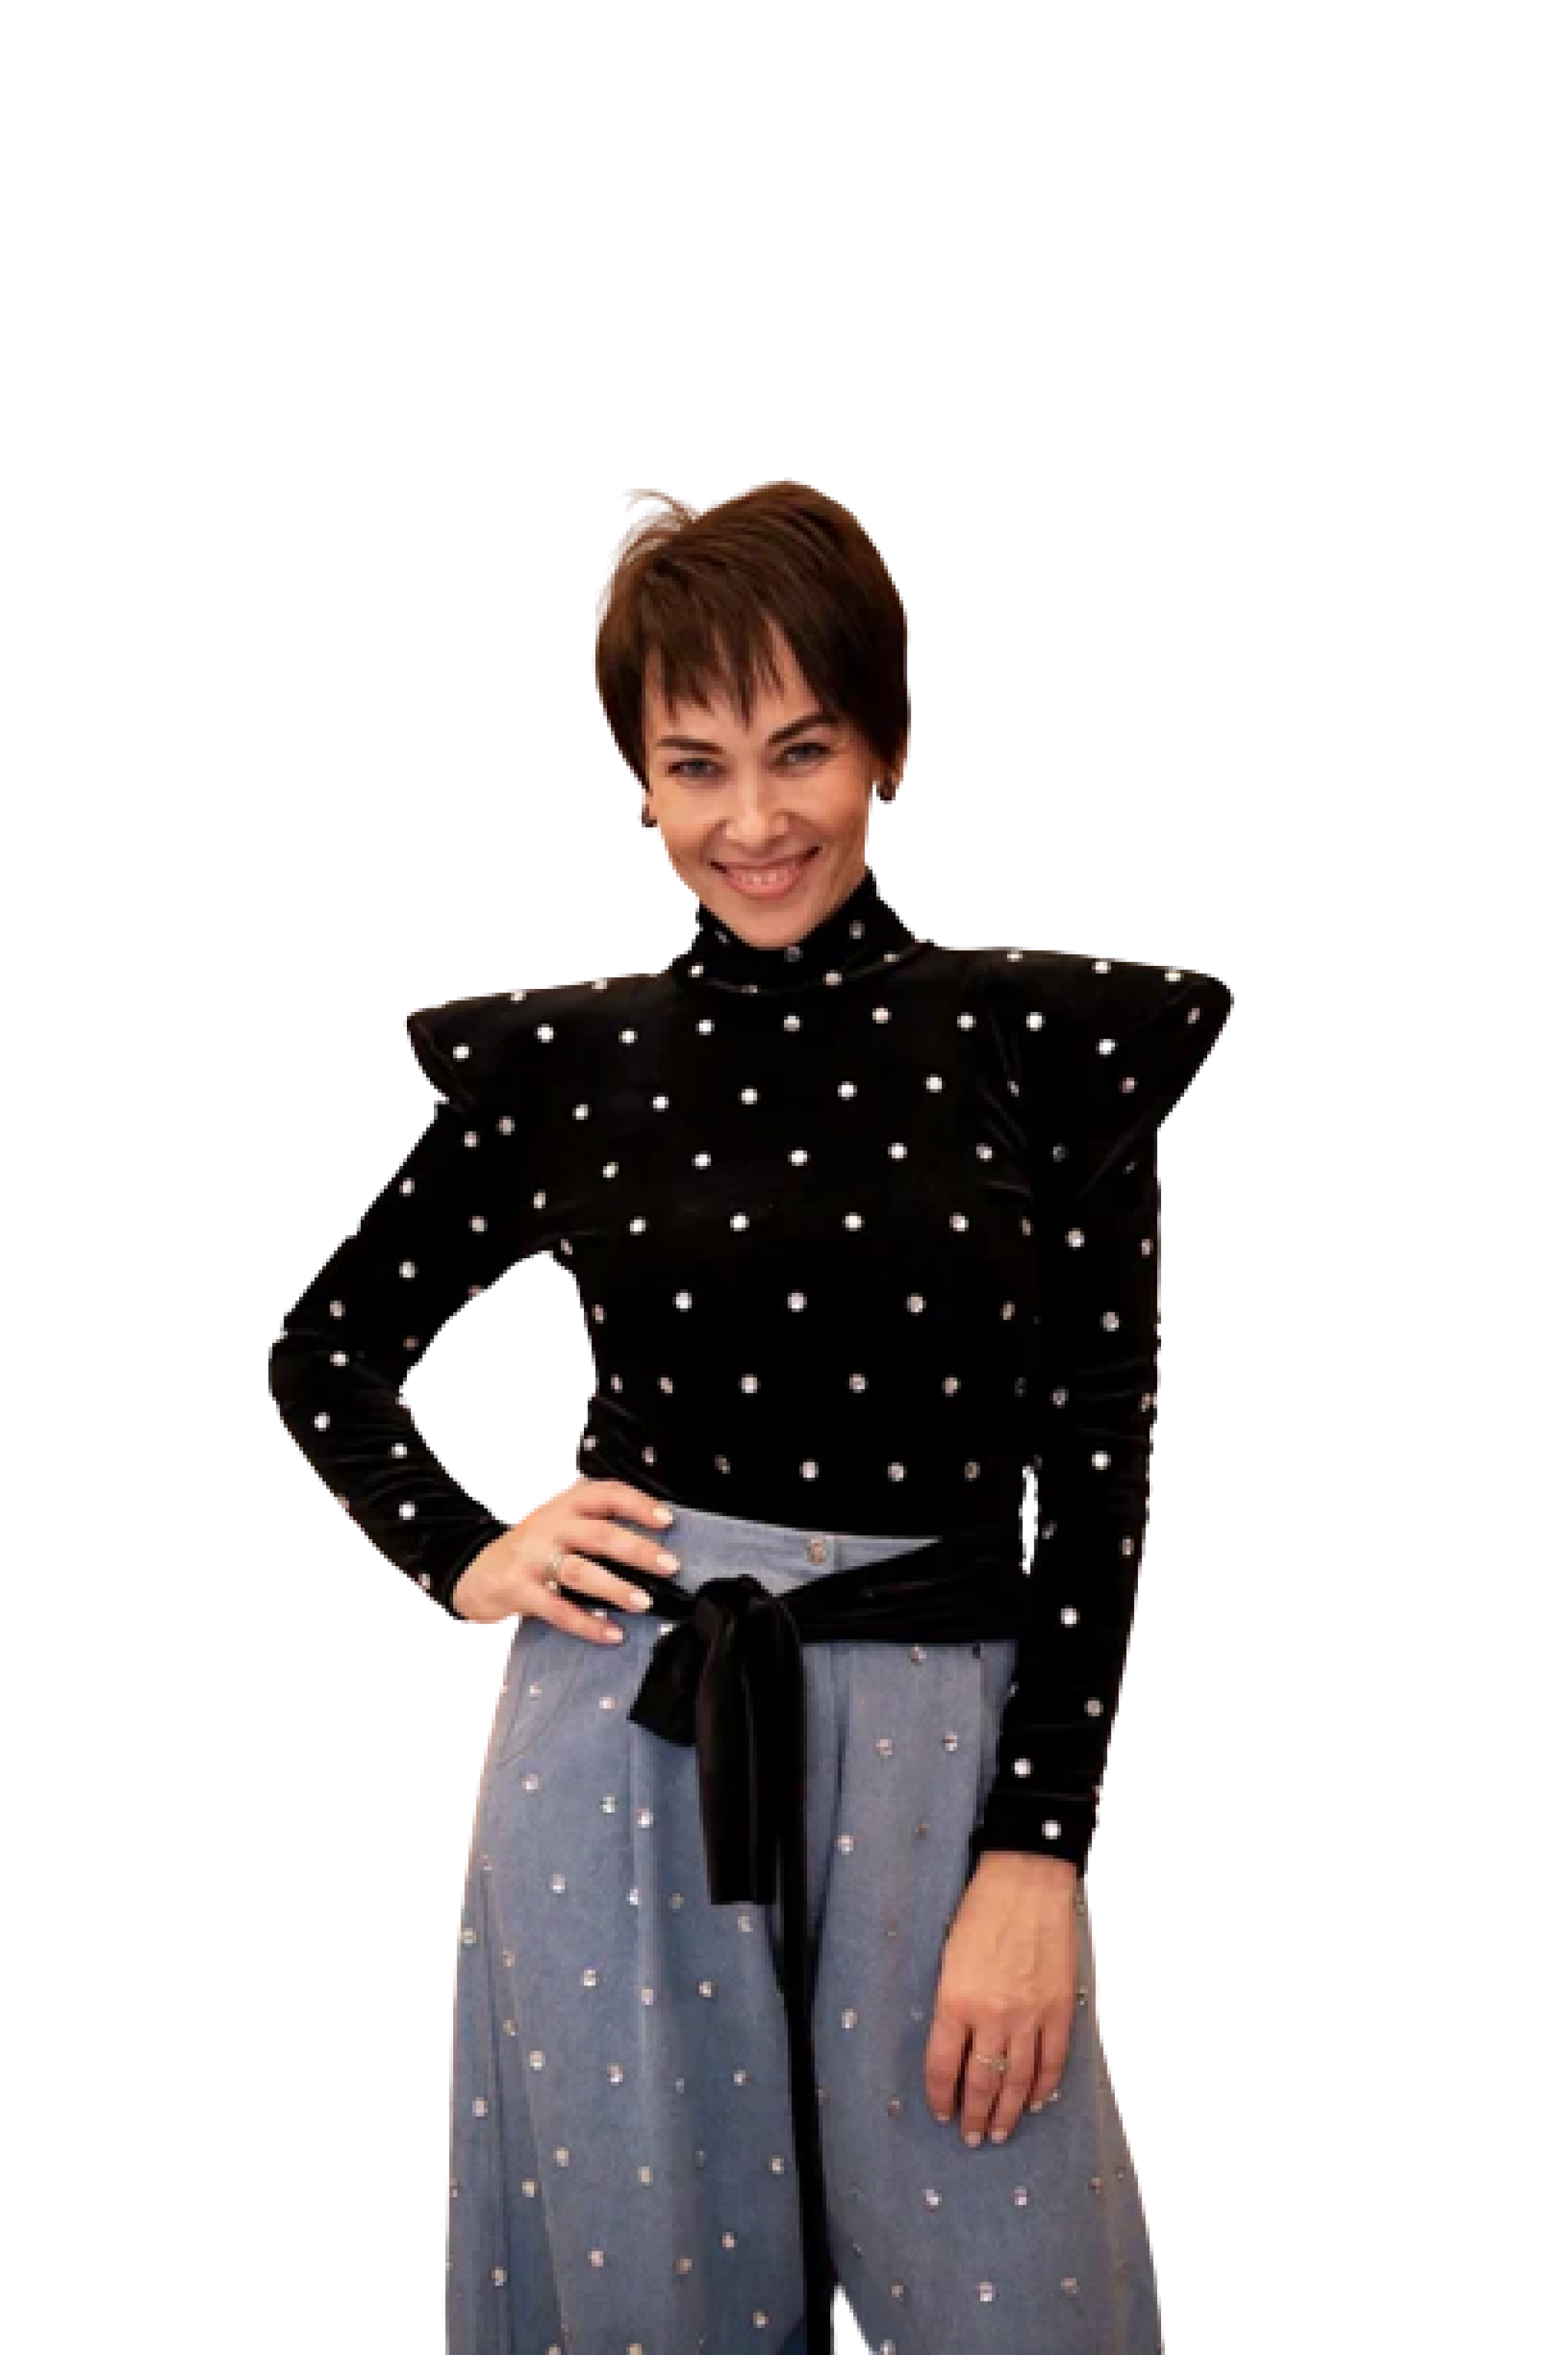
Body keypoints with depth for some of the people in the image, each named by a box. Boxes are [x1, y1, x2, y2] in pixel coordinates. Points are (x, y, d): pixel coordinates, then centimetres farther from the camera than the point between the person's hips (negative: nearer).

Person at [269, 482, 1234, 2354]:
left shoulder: (1051, 1047, -1)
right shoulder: (559, 1062, 3)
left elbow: (1097, 1475, -2)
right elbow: (326, 1356, 17)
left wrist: (1039, 1851, -7)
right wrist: (460, 1558, 1)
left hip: (939, 1757, -1)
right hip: (618, 1752, 1)